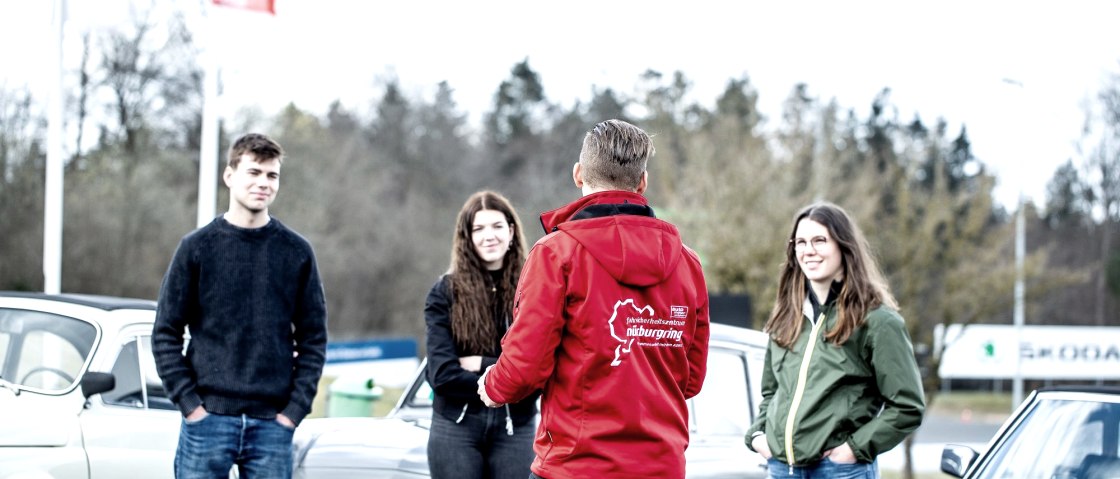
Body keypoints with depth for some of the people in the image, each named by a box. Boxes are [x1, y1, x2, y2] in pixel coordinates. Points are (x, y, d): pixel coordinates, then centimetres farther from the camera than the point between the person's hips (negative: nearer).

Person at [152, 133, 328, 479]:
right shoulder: (197, 247, 2)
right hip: (208, 420, -1)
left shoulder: (297, 252, 6)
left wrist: (295, 409, -2)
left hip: (272, 424, 1)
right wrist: (189, 404, -6)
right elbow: (166, 333, 3)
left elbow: (313, 338, 8)